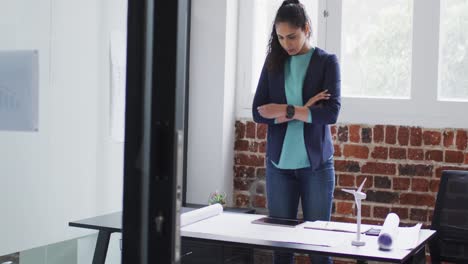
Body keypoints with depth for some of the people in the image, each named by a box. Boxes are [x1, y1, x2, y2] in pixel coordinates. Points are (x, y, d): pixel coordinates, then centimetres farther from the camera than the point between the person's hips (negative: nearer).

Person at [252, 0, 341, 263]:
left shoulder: (327, 61, 1)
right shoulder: (273, 62, 8)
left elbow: (331, 112, -11)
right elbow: (259, 112, -1)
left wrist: (286, 110, -10)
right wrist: (304, 110, -10)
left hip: (316, 164, -2)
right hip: (279, 164, 2)